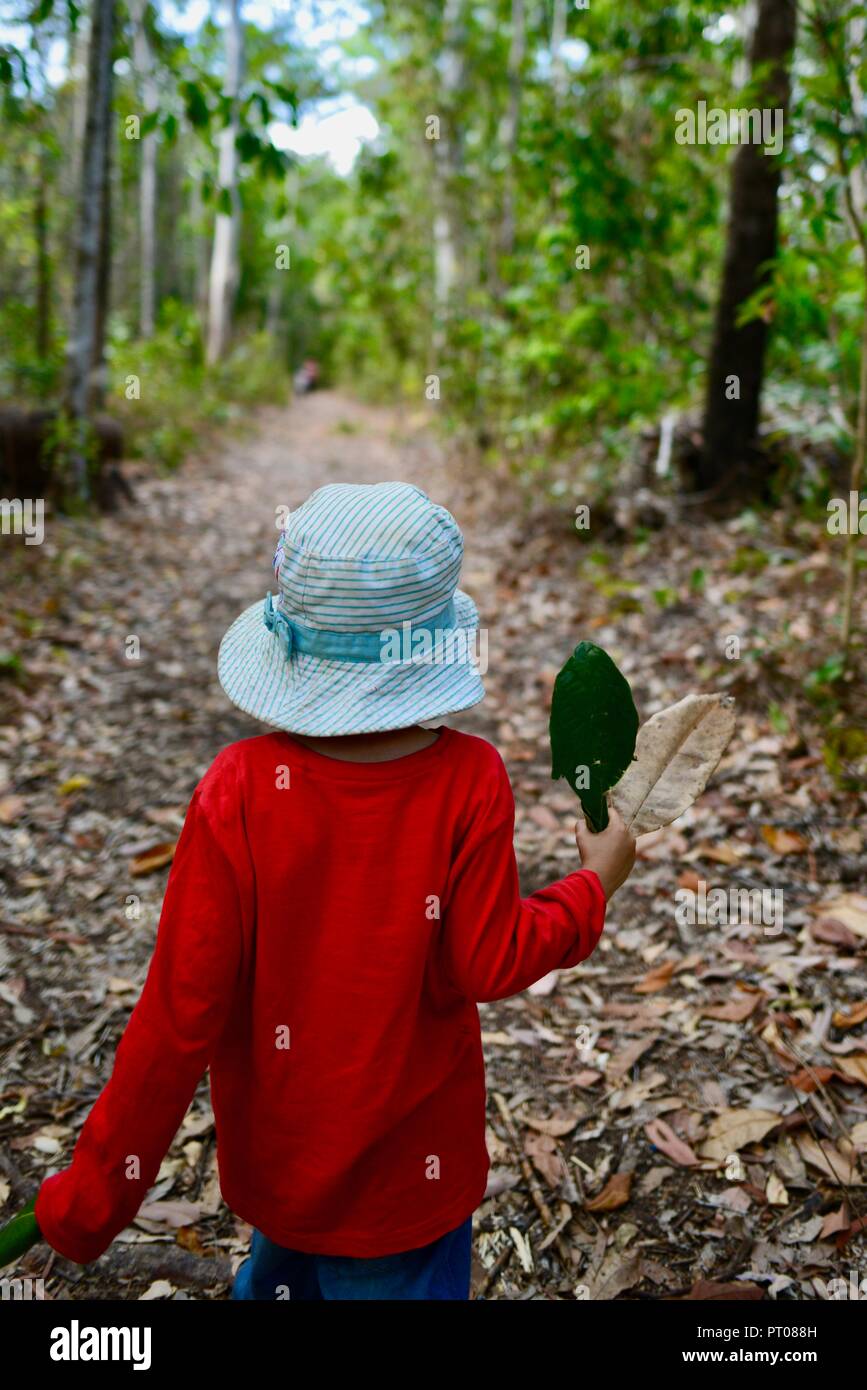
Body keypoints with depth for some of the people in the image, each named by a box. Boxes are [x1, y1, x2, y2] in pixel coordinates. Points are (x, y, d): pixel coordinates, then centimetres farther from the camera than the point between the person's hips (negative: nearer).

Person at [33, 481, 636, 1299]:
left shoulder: (238, 790, -22)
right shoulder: (468, 781, -22)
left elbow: (183, 1009, -19)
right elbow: (490, 965, -14)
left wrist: (93, 1198, -7)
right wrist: (597, 880, 3)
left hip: (272, 1160, 1)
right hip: (408, 1167, -1)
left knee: (281, 1271, 29)